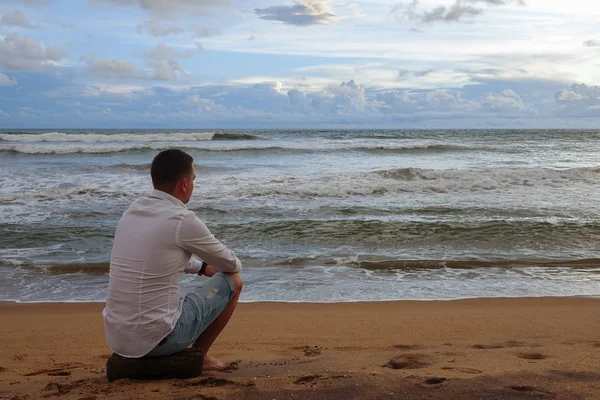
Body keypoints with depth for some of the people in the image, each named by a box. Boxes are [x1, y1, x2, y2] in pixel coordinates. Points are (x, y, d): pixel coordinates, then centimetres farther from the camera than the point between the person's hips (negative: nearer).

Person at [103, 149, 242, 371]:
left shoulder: (132, 212, 7)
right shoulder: (182, 220, -15)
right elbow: (230, 264, 2)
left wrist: (202, 267, 34)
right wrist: (234, 266, 25)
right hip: (156, 339, -8)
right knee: (232, 281, 9)